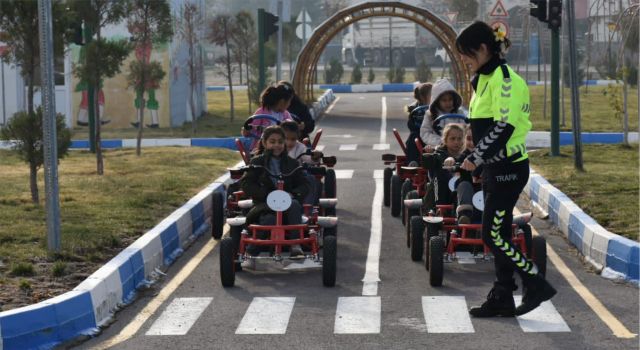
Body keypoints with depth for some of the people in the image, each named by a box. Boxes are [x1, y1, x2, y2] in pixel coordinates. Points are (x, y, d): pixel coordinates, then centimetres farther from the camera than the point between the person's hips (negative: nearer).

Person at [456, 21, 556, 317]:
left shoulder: (502, 77, -15)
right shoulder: (485, 79, 15)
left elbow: (504, 126, -23)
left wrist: (476, 158, -20)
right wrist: (479, 160, 16)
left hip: (508, 168, -10)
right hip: (495, 168, 10)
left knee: (493, 235, -8)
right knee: (499, 235, 10)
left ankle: (537, 285, 2)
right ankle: (502, 298, 15)